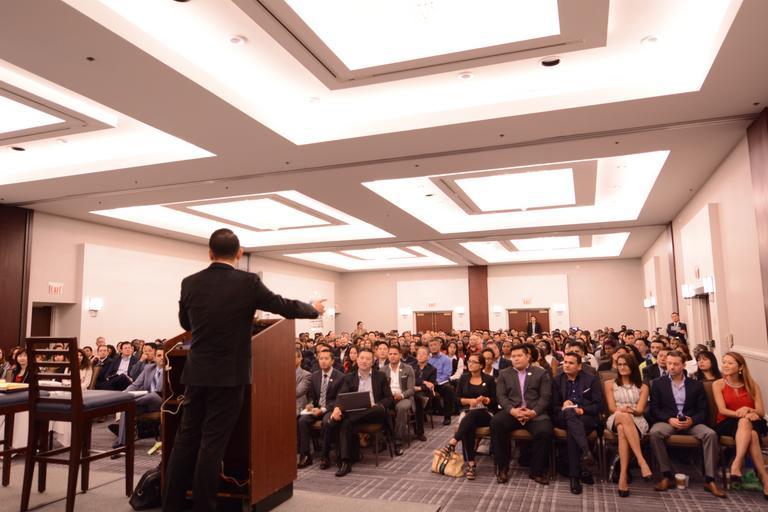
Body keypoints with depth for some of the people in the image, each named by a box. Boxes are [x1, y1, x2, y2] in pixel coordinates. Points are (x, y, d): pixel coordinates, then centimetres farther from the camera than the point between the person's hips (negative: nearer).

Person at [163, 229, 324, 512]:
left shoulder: (189, 283, 1)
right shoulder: (248, 282, -11)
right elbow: (285, 307, -1)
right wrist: (315, 309, 18)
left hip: (196, 373, 4)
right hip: (230, 375, -4)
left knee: (186, 438, 13)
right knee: (213, 441, 2)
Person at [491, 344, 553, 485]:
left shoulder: (541, 373, 12)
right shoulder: (504, 373, 16)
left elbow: (545, 397, 2)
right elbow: (501, 396, 5)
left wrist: (533, 412, -15)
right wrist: (512, 410, -14)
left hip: (535, 413, -1)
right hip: (512, 412, 1)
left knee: (545, 431, -32)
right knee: (495, 422, -30)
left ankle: (537, 470, -8)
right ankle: (502, 468, -14)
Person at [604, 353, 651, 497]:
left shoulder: (642, 387, 19)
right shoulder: (610, 384, 18)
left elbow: (640, 410, 4)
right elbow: (612, 408, 5)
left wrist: (630, 410, -20)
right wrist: (623, 410, -18)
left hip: (637, 421, 0)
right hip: (615, 420, 0)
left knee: (622, 429, -39)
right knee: (624, 417, -40)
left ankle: (623, 475, -47)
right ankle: (641, 461, -48)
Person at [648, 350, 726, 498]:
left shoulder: (696, 385, 13)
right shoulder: (658, 383, 9)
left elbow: (703, 410, 7)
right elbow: (654, 408, 3)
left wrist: (692, 420, -14)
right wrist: (670, 419, -15)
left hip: (691, 422, 2)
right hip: (667, 421, -1)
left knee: (710, 434, -29)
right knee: (654, 432, -34)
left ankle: (709, 480, -21)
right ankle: (667, 476, -23)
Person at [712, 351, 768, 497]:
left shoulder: (752, 384, 11)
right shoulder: (718, 384, 6)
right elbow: (722, 410, -6)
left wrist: (747, 410, -20)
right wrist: (741, 413, -24)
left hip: (751, 423, 1)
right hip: (727, 424, -1)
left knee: (745, 421, -38)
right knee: (751, 435, -36)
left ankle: (737, 464, -46)